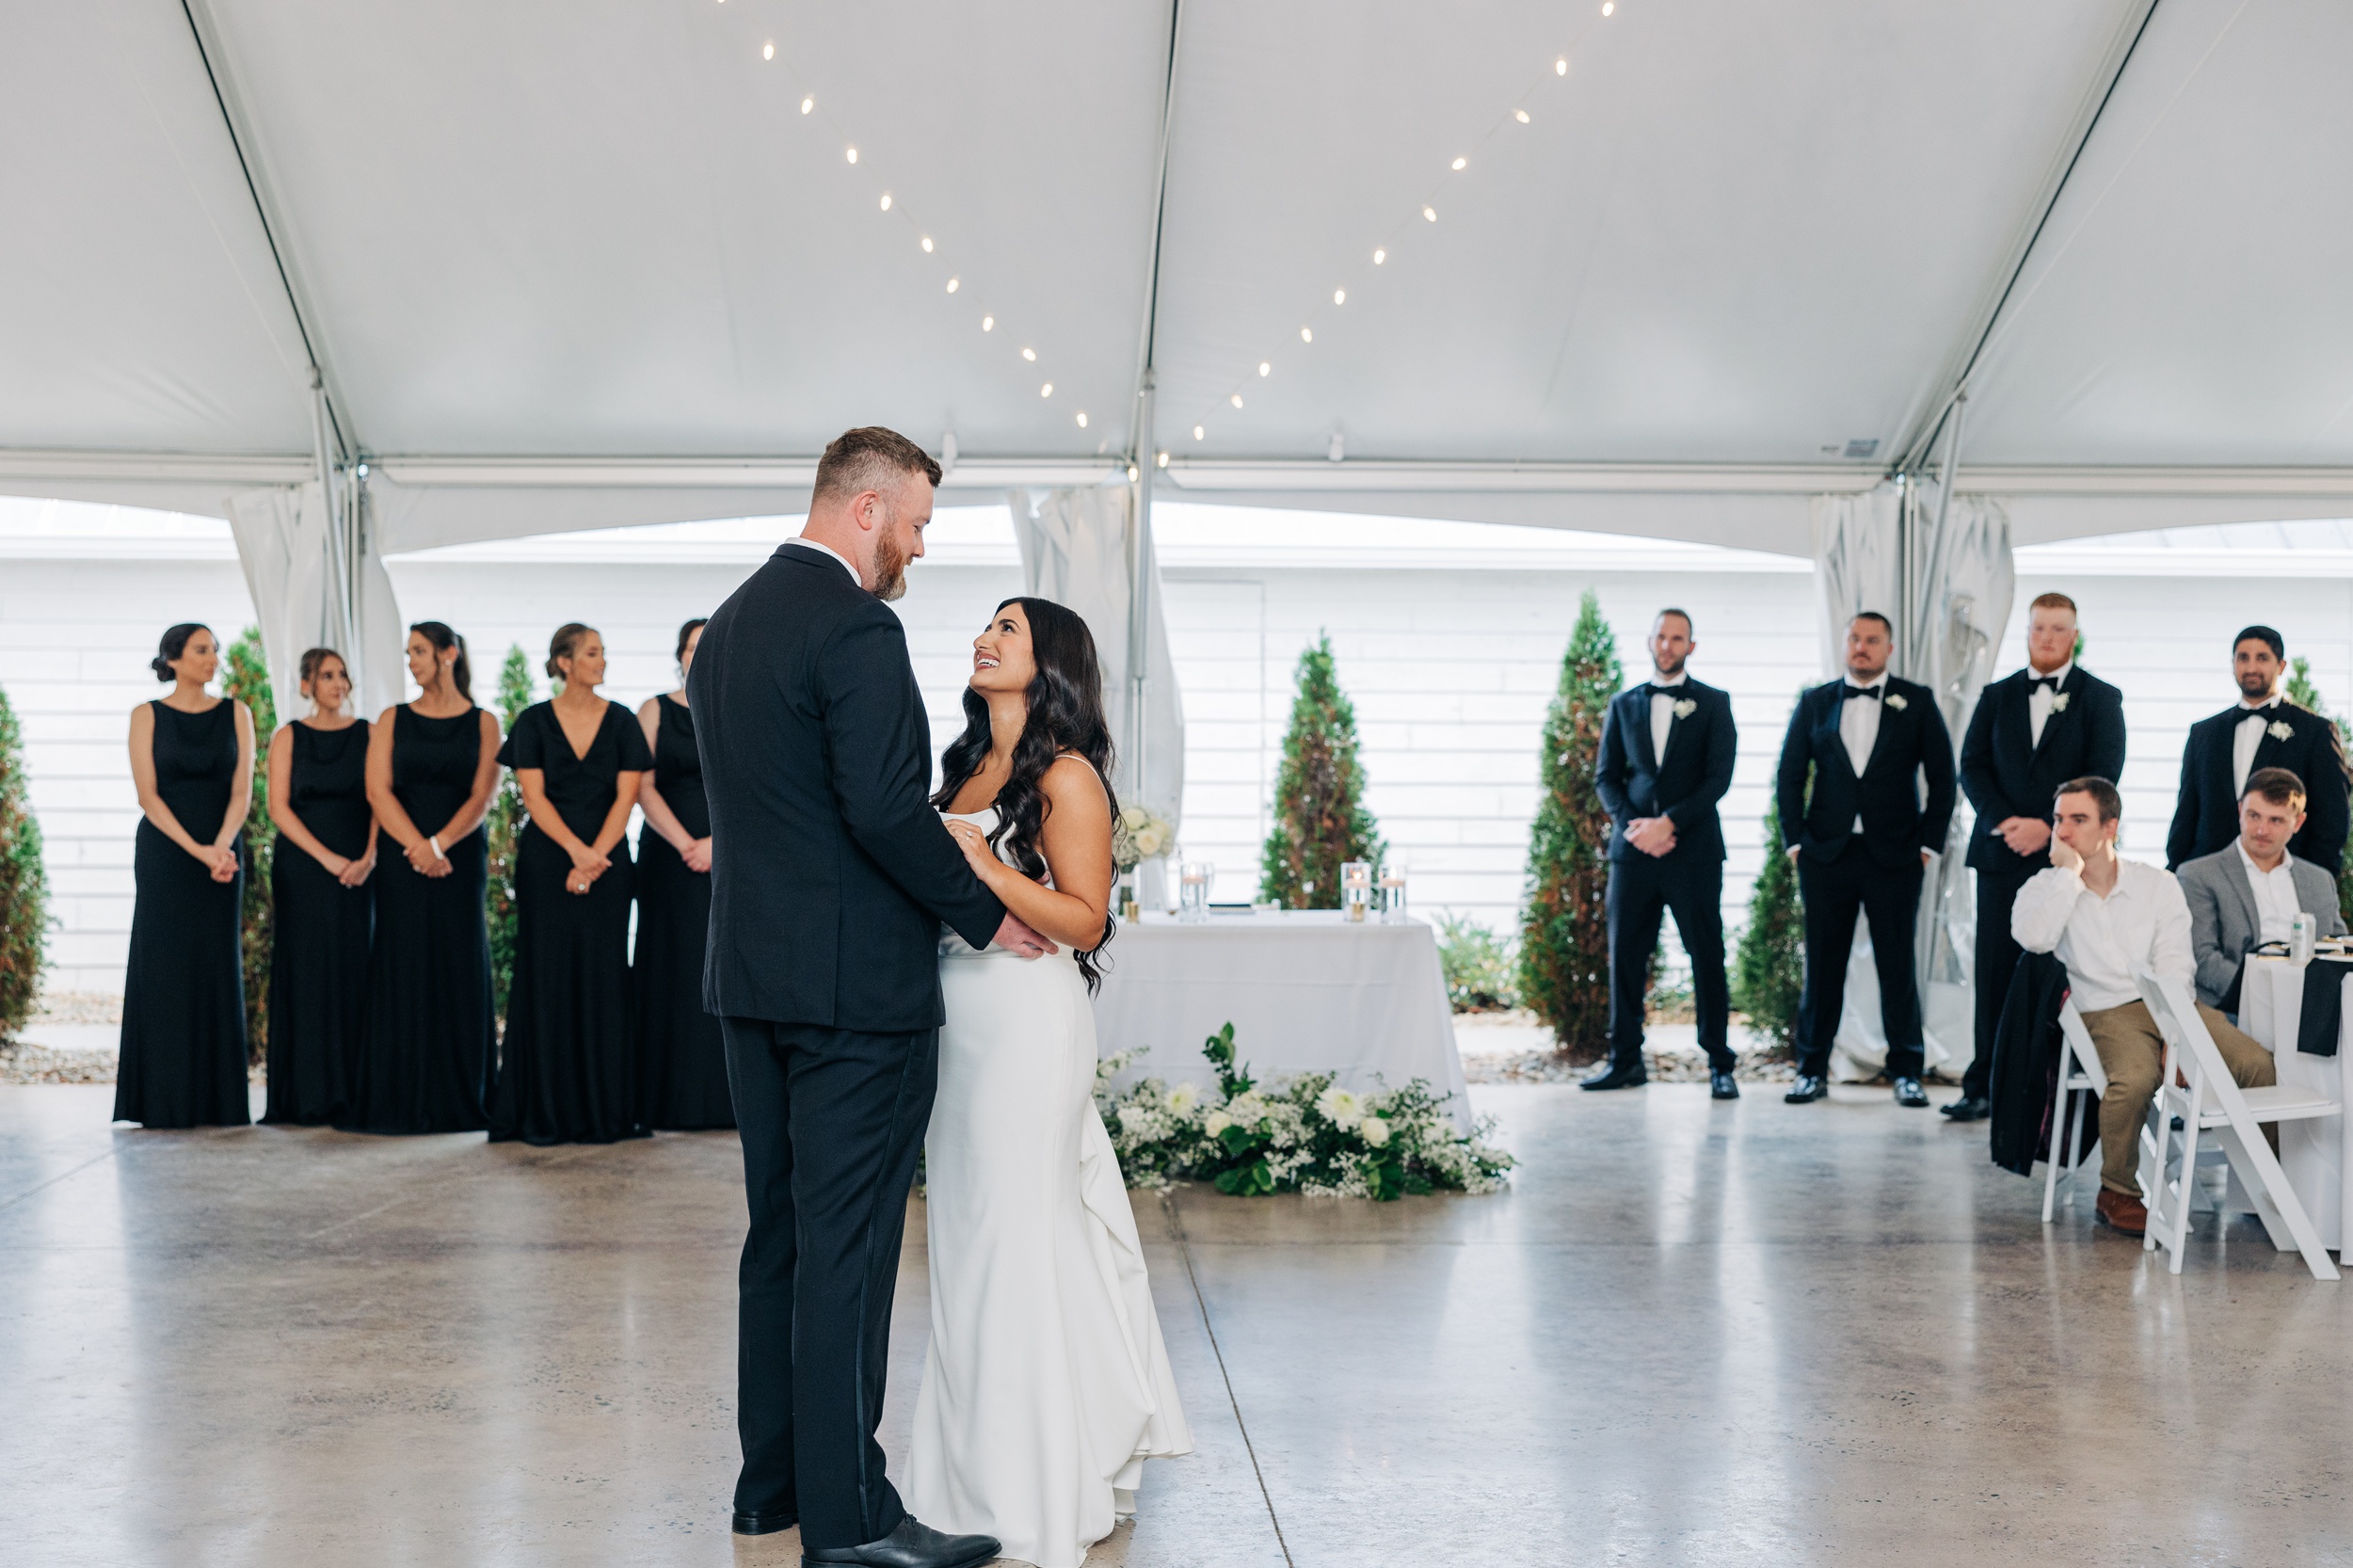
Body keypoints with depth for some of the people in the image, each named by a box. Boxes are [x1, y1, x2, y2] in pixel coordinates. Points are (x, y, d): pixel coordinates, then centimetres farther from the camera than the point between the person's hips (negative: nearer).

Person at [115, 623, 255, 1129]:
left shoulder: (234, 713, 7)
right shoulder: (147, 716, 2)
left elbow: (242, 788, -1)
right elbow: (148, 794, -5)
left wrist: (222, 846, -17)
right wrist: (197, 851, -15)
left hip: (222, 855, 2)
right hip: (163, 854, -2)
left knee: (217, 968, 1)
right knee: (164, 968, -3)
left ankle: (217, 1100, 4)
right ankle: (163, 1100, 1)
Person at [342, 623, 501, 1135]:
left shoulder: (482, 724, 6)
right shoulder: (393, 721, 9)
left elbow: (482, 796, -3)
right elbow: (378, 790, -2)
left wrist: (439, 843, -17)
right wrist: (417, 846, -14)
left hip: (462, 859, -1)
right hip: (403, 864, 1)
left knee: (460, 972, -1)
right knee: (404, 973, -2)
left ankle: (459, 1099, 5)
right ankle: (403, 1098, 3)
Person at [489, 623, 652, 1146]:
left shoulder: (621, 722, 6)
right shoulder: (534, 721, 3)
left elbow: (626, 796, -1)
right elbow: (533, 795, -4)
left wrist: (594, 858, -12)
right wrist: (574, 849, -16)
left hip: (608, 861, 1)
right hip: (546, 863, -1)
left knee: (602, 975, 0)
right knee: (548, 977, -1)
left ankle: (604, 1108, 5)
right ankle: (546, 1109, 4)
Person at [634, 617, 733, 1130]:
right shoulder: (656, 712, 7)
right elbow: (643, 788, -1)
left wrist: (719, 842, -11)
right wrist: (685, 844, -12)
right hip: (670, 855, -1)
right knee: (674, 972, -3)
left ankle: (726, 1096, 1)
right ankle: (673, 1100, 0)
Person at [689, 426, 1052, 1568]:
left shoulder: (729, 623, 14)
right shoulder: (855, 627, -15)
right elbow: (887, 808, -22)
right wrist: (987, 915, -10)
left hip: (752, 975, 9)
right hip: (855, 983, -9)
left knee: (780, 1232, 15)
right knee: (847, 1247, -3)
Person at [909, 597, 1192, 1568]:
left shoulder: (1067, 776, -8)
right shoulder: (965, 768, 15)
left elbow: (1083, 920, -12)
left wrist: (986, 865, -20)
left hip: (1028, 1021, -8)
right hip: (955, 1018, 8)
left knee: (1019, 1239, -4)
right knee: (965, 1234, 11)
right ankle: (981, 1463, 24)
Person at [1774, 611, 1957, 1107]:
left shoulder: (1917, 702, 5)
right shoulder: (1815, 703, 10)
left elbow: (1942, 777, 5)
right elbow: (1789, 775, 10)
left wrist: (1930, 843, -2)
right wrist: (1797, 840, 2)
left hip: (1894, 856, -1)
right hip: (1826, 856, 1)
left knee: (1897, 966, 1)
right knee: (1822, 964, 3)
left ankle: (1906, 1071, 10)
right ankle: (1813, 1070, 10)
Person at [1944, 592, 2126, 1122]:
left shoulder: (2101, 699, 5)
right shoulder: (1997, 696, 14)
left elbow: (2103, 775, -4)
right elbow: (1972, 765, 6)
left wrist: (2047, 826, -14)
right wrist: (2002, 821, -10)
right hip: (2002, 853, 3)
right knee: (1995, 973, 2)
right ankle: (1984, 1085, 7)